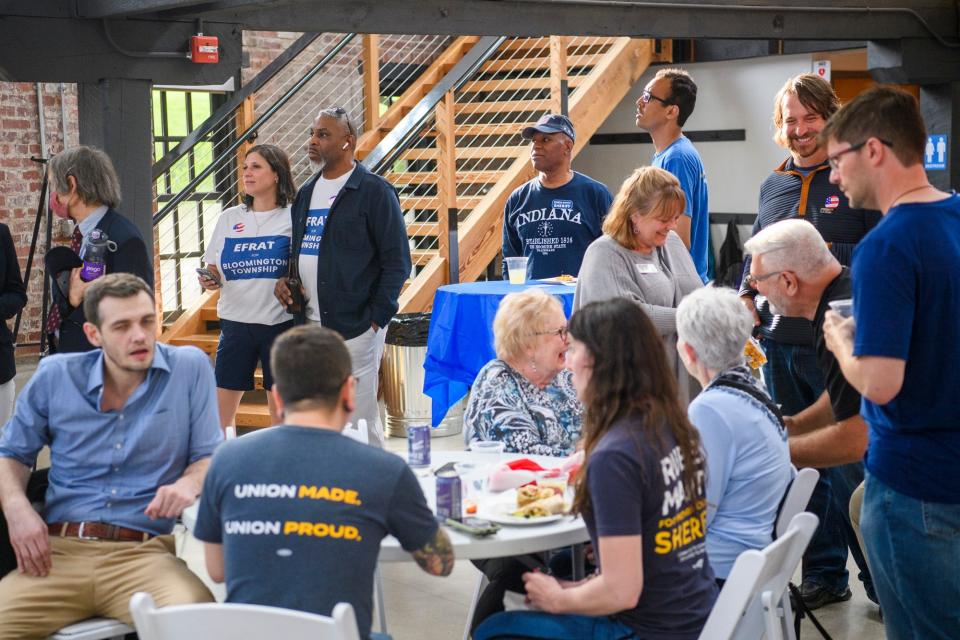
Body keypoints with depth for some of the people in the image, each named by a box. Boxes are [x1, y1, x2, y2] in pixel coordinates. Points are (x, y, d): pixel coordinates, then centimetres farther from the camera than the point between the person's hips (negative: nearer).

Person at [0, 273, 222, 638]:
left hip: (146, 553, -2)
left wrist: (189, 483, -16)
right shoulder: (55, 376, 9)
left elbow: (209, 456, 8)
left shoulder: (190, 368, 3)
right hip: (58, 552, 2)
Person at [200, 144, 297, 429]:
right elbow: (214, 271, 15)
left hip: (280, 323, -3)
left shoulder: (292, 218, -2)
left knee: (281, 413, 5)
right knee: (220, 411, 3)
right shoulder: (228, 218, 10)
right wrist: (211, 280, -6)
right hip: (236, 322, 3)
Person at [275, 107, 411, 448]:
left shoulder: (374, 191, -6)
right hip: (308, 326, 7)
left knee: (359, 420, -3)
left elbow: (397, 261, -9)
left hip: (355, 328, -7)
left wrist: (376, 318, -14)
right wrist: (284, 280, 5)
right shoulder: (306, 193, 16)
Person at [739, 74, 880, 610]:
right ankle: (825, 574, 23)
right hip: (781, 343, 6)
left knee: (848, 462, -3)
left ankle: (882, 578, 11)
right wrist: (748, 296, 8)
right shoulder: (773, 186, 15)